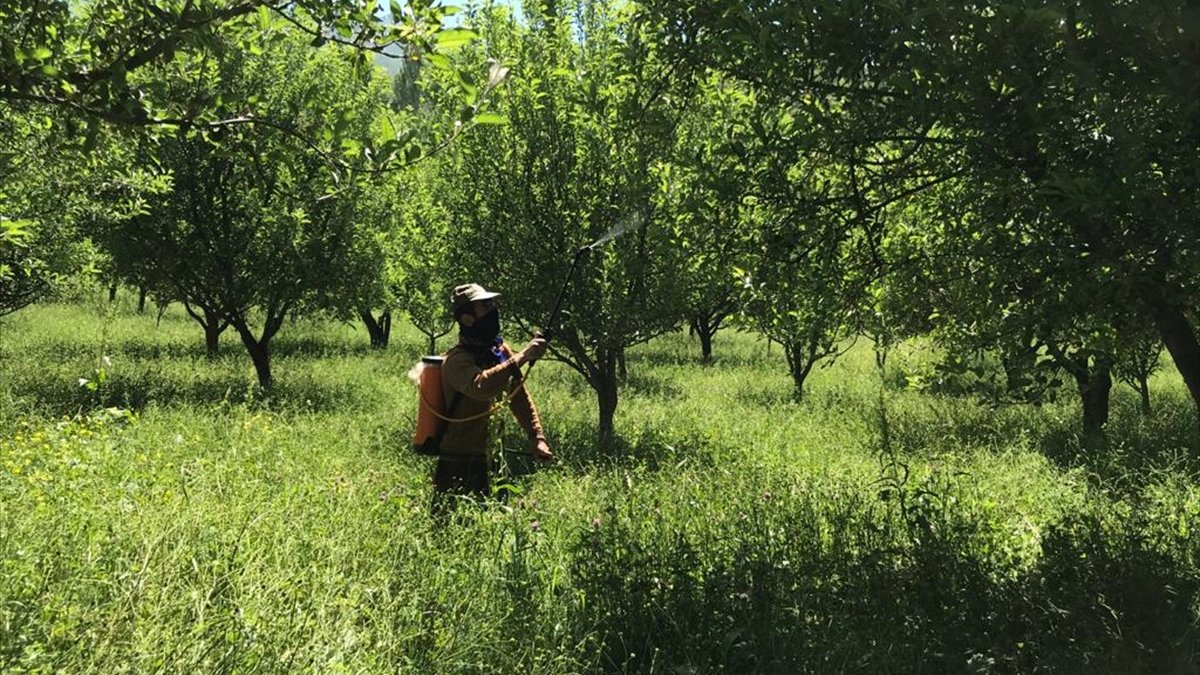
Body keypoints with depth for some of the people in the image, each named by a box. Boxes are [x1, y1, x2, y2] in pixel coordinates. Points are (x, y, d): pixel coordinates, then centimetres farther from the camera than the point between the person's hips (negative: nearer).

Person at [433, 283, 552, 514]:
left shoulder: (500, 350, 4)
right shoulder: (457, 360, -19)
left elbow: (520, 397, 12)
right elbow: (480, 387, -41)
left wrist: (537, 438, 4)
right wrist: (522, 357, -40)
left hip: (481, 459, 8)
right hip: (455, 463, -7)